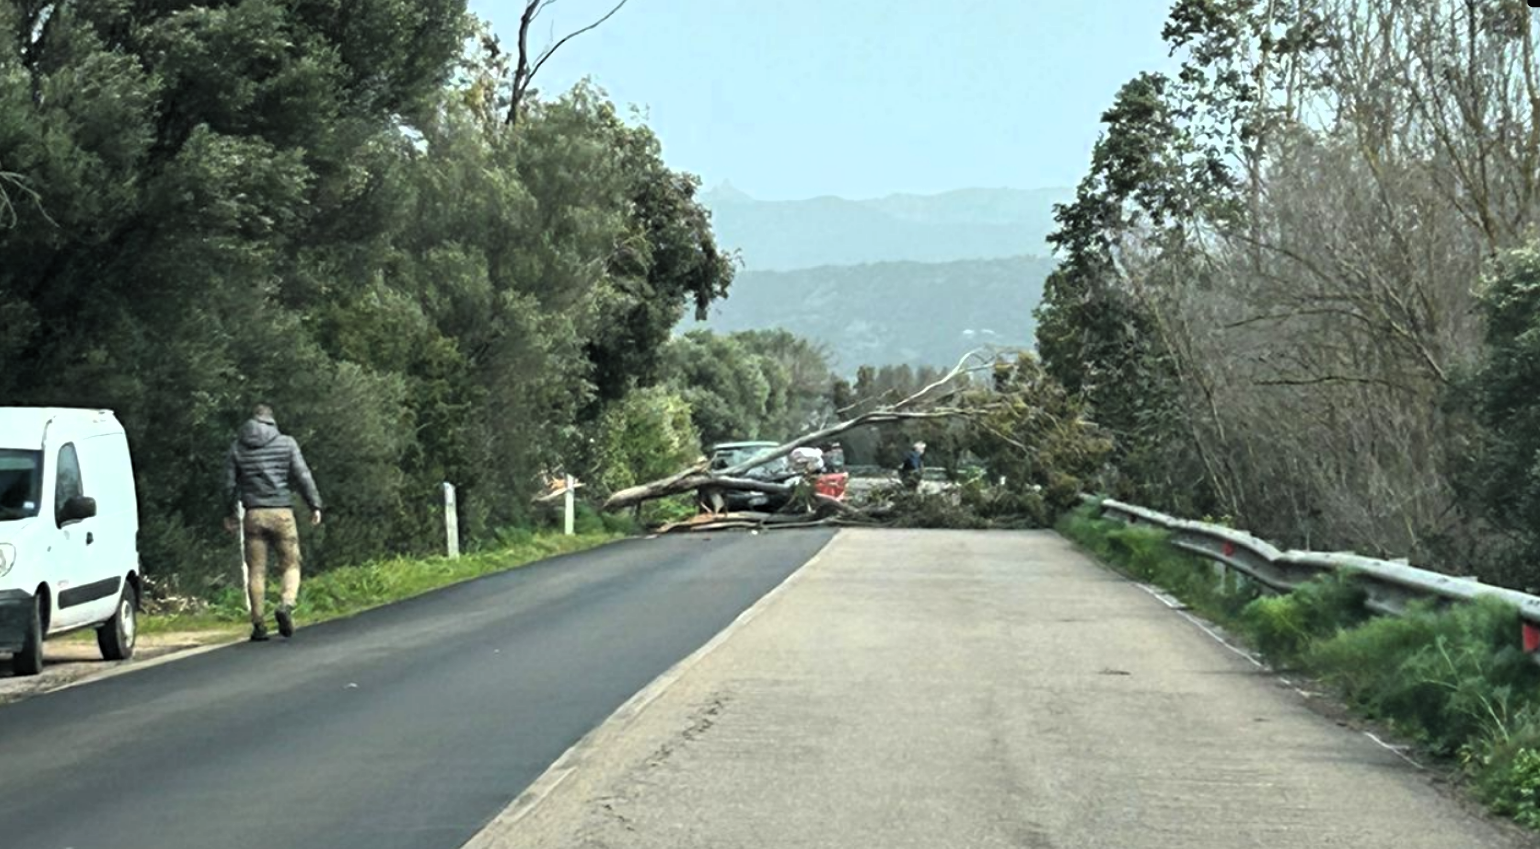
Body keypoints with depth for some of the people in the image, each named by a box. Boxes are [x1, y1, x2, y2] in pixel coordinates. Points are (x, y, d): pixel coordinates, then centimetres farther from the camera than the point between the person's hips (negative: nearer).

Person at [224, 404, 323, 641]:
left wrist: (230, 514, 21)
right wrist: (315, 505, 4)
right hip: (281, 512, -2)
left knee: (256, 570, 4)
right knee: (291, 564, 6)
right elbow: (303, 476, -1)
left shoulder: (237, 447, 9)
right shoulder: (286, 443, 3)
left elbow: (230, 484, 11)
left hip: (254, 514, 2)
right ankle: (286, 605, -19)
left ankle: (259, 624, 0)